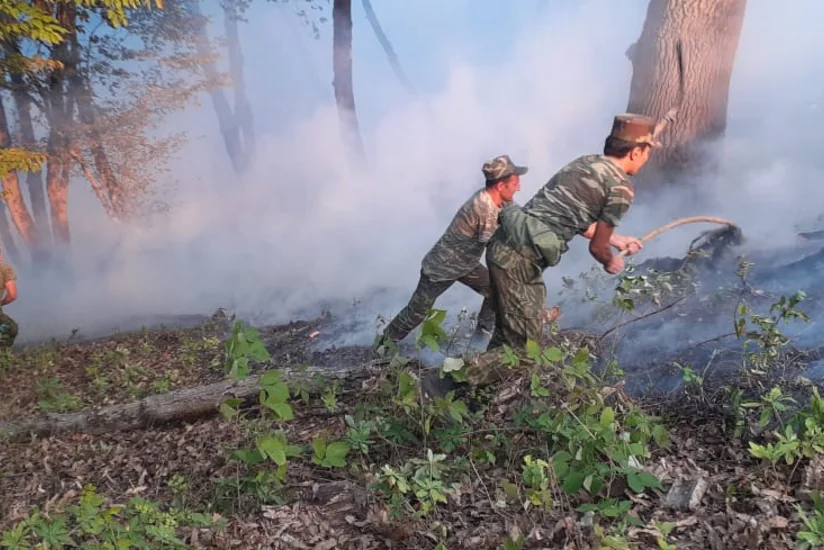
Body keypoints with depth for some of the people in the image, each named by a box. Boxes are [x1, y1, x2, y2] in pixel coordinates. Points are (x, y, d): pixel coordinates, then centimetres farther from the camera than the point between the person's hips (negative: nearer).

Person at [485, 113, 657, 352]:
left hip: (506, 245, 9)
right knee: (523, 341, 3)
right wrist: (611, 262, 23)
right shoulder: (621, 187, -8)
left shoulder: (586, 162, 17)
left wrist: (616, 239, 39)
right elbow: (597, 247, 1)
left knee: (510, 330, 23)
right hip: (519, 257, -9)